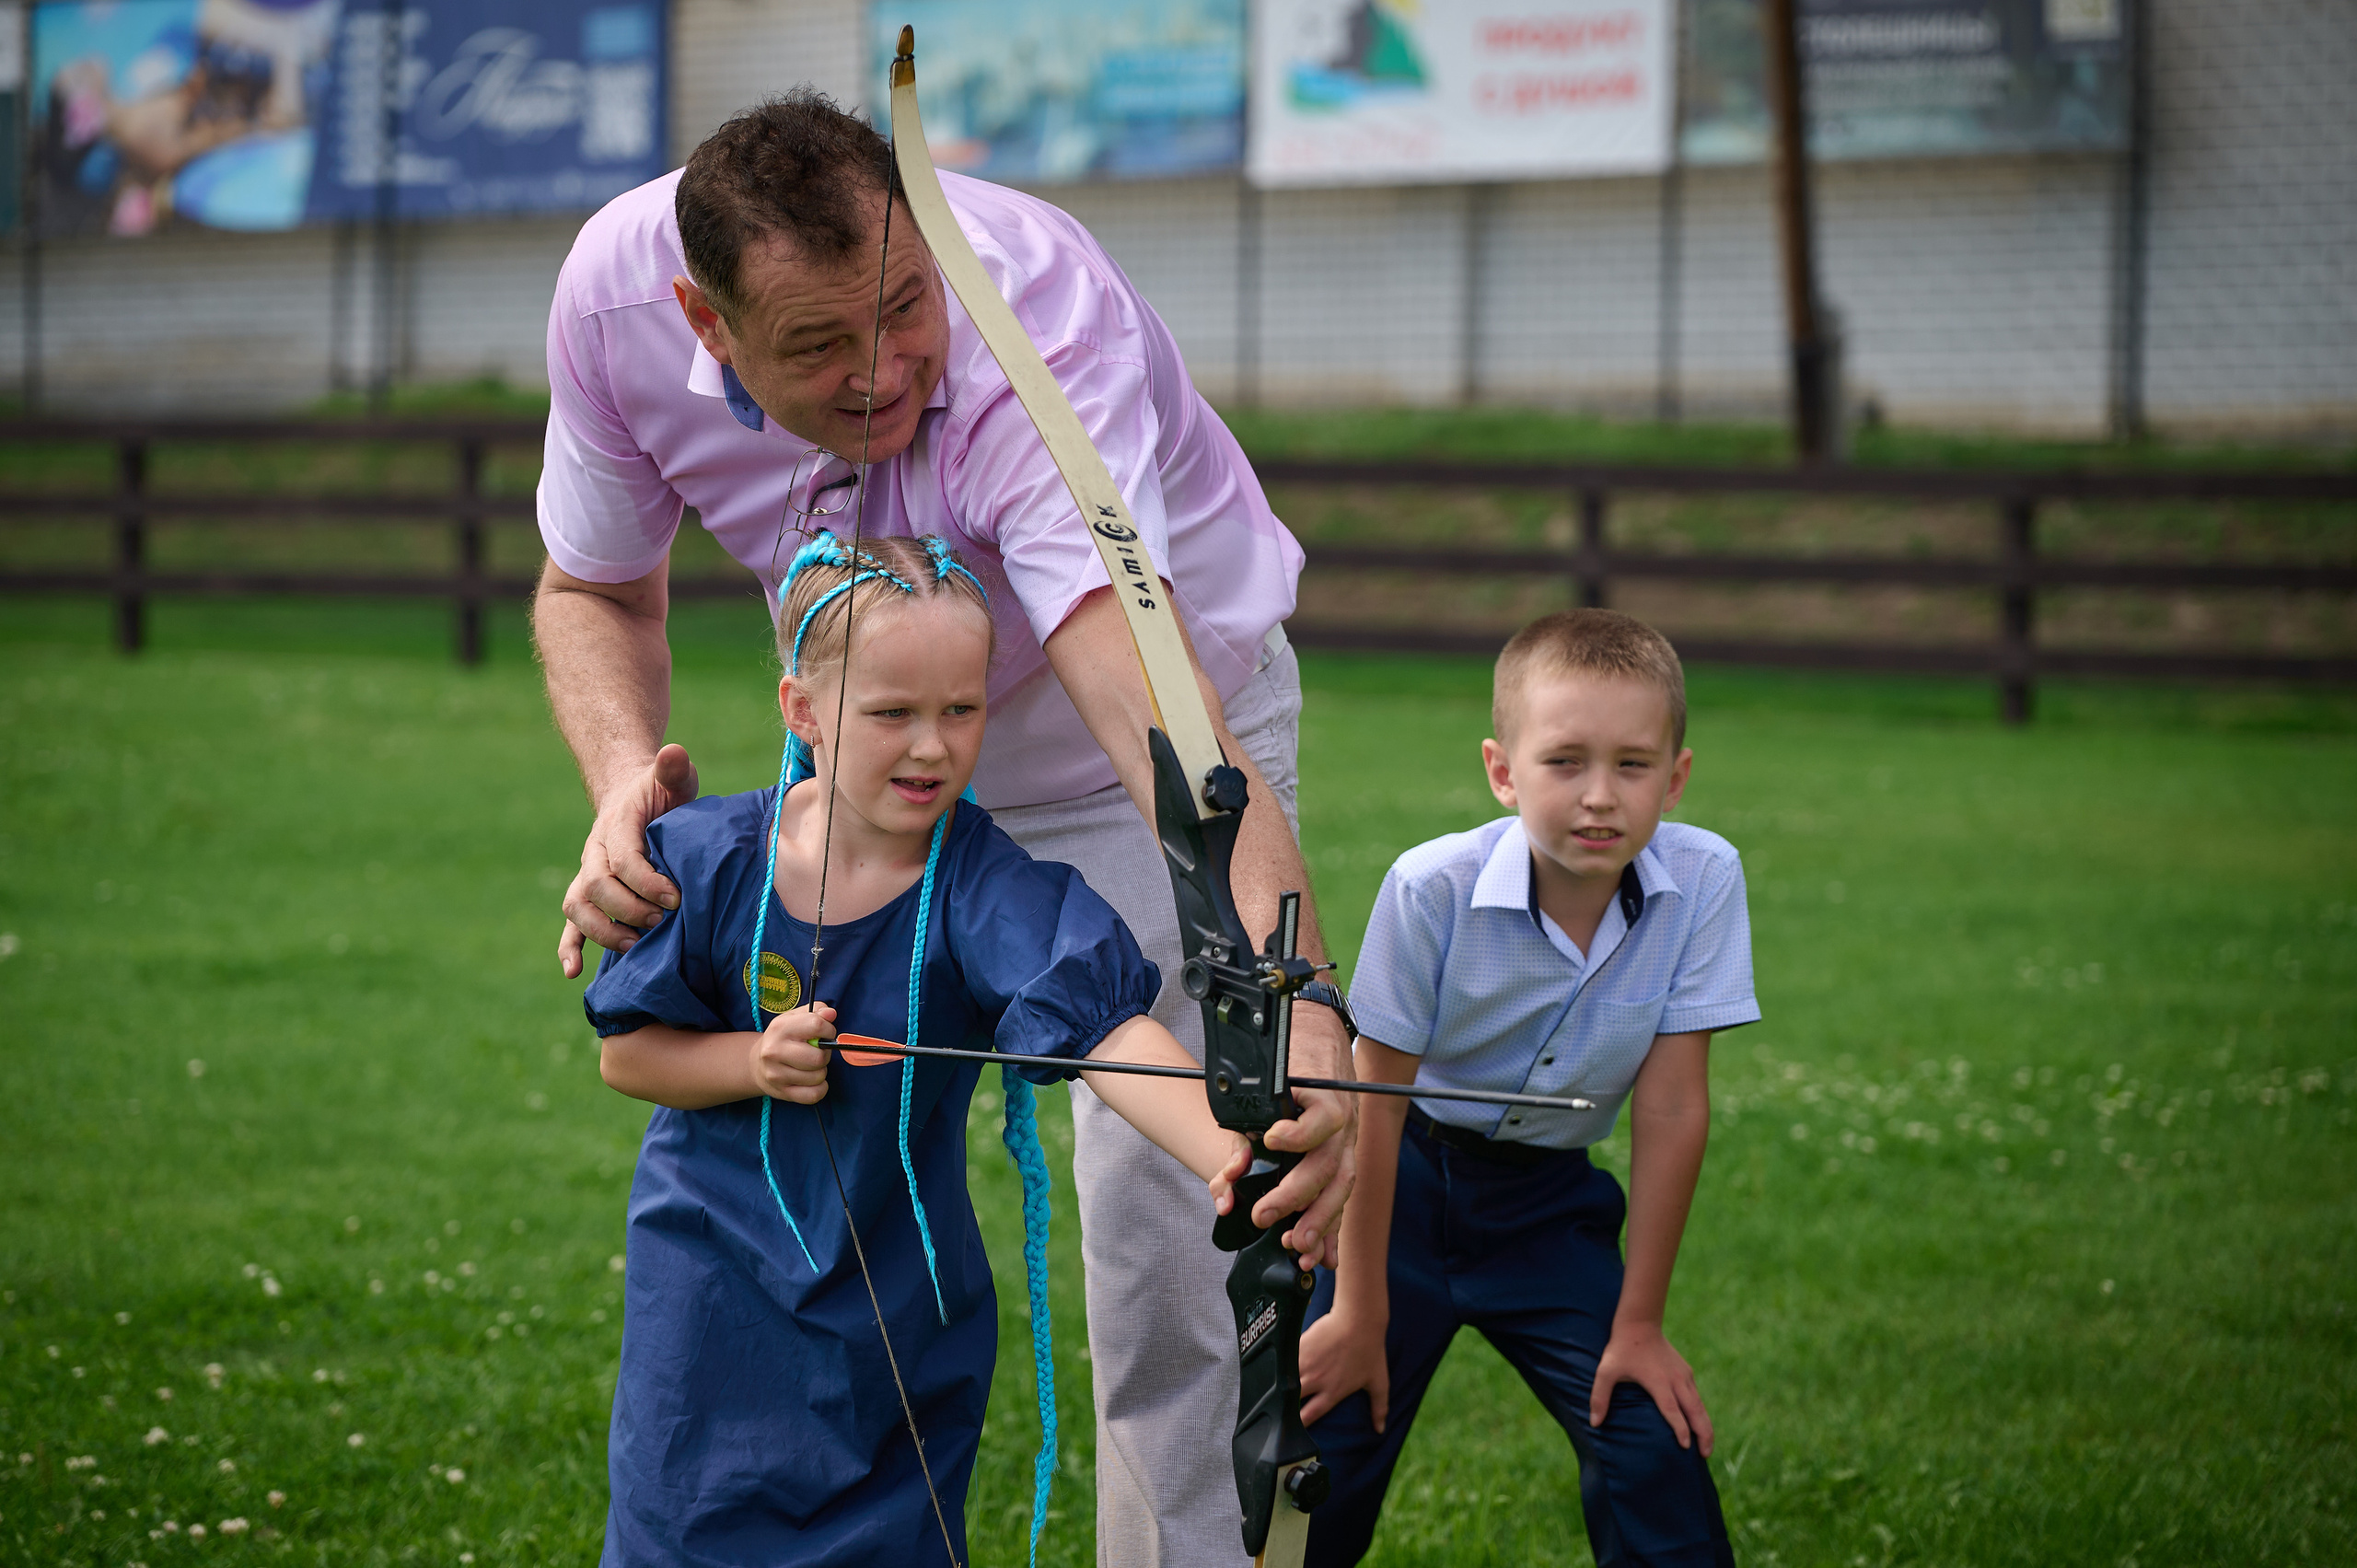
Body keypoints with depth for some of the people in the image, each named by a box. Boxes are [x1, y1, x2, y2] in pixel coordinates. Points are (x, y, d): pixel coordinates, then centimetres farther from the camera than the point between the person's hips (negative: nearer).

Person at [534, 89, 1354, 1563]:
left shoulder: (1044, 340, -43)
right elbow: (596, 590, -7)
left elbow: (1156, 709, -57)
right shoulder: (615, 294, -27)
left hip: (1145, 721, -4)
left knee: (1161, 1201, -15)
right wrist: (624, 771, -30)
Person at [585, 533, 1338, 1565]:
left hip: (899, 1319, -1)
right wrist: (754, 1062, -20)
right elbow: (627, 1054, -1)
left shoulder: (989, 891, -18)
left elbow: (1104, 1028, -35)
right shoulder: (708, 858, -10)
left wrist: (1228, 1155, -52)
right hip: (709, 1301, 1)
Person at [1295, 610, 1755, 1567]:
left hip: (1546, 1201, 2)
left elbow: (1671, 1108, -14)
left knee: (1655, 1448, -8)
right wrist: (1361, 1315, -10)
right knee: (1322, 1463, -6)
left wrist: (1638, 1324, -9)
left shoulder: (1702, 883, -21)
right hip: (1405, 1184, -2)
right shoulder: (1433, 890, -27)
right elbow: (1376, 1102, -16)